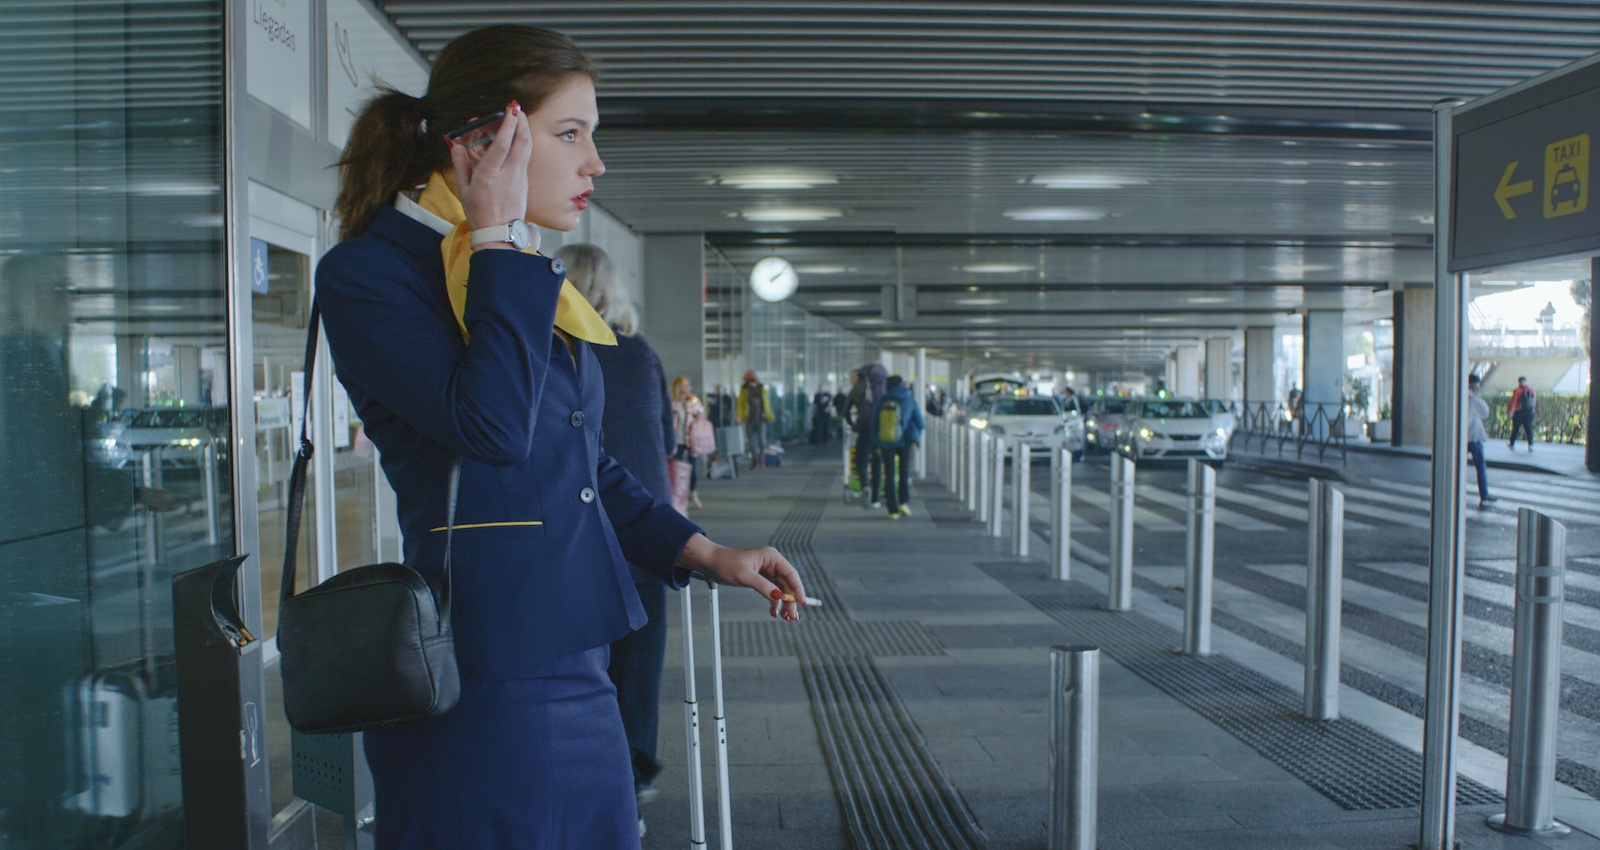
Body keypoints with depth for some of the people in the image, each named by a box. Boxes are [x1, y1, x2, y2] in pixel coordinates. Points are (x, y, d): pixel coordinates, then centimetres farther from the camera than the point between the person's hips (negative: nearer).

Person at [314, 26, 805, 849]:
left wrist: (707, 553, 14)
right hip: (484, 681, -8)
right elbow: (493, 425, -24)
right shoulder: (369, 270, -9)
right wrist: (495, 238, -16)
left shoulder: (522, 276, 14)